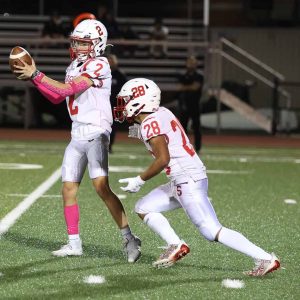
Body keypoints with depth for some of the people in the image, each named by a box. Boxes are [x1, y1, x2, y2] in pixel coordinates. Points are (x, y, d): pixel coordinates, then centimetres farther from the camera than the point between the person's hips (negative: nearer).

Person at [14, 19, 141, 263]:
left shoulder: (98, 65, -11)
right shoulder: (75, 66, 16)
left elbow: (67, 89, -18)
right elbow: (57, 98, 20)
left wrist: (36, 74, -15)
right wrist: (34, 79, 10)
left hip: (96, 133, -9)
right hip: (77, 135, 9)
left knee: (102, 188, -17)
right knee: (68, 188, 7)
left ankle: (129, 239, -14)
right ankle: (74, 244, 17)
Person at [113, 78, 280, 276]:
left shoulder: (150, 124, -14)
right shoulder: (161, 113, 12)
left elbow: (163, 159, -22)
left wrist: (139, 181, -11)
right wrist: (142, 133, 14)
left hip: (188, 181, -10)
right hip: (181, 183, 10)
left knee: (212, 231, -10)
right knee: (143, 208, 14)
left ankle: (266, 259, -11)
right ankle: (176, 246, 5)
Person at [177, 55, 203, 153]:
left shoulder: (199, 77, 2)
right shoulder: (182, 77, 11)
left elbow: (195, 87, -14)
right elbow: (180, 87, -2)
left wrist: (185, 87, -7)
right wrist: (191, 87, -11)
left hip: (195, 105, -3)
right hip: (184, 105, 3)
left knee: (196, 127, -2)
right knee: (182, 127, 3)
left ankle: (197, 148, 2)